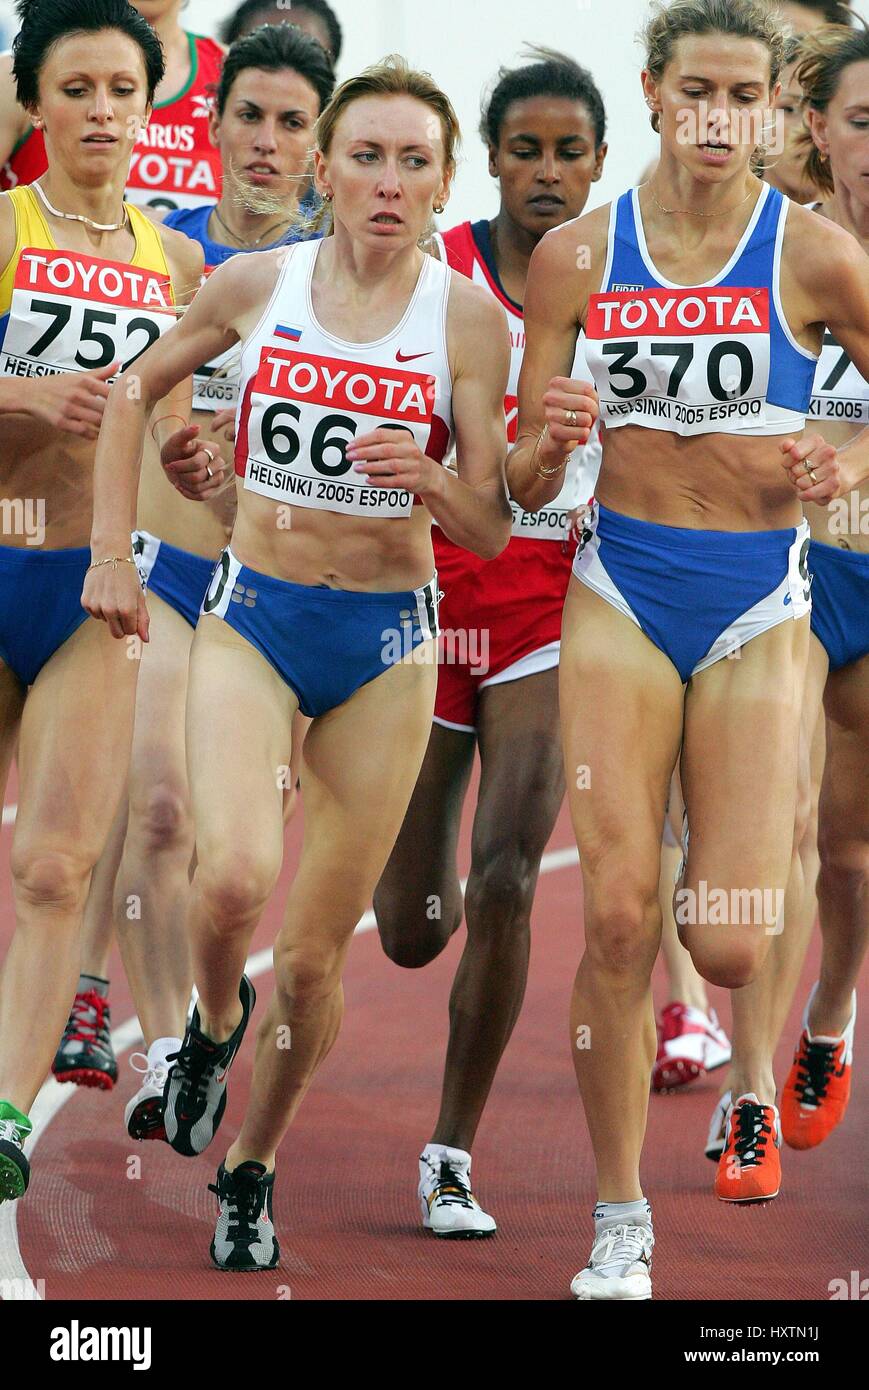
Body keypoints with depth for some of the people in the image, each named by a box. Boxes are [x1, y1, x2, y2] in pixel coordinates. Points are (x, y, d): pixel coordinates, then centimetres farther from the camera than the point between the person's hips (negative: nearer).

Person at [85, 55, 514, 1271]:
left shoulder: (468, 317, -6)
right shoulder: (254, 286, -3)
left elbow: (490, 534, -4)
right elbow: (135, 393, 15)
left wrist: (431, 479, -25)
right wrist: (110, 553, 7)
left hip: (387, 639, 0)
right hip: (251, 618, 0)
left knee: (313, 958, 3)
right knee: (236, 875, -26)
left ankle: (250, 1173, 27)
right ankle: (213, 1022, 9)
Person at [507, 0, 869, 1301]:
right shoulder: (577, 255, 0)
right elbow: (522, 482, 4)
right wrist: (549, 440, -18)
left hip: (757, 608, -1)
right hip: (620, 594, 1)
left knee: (728, 947, -9)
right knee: (619, 919, -8)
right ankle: (620, 1221, 6)